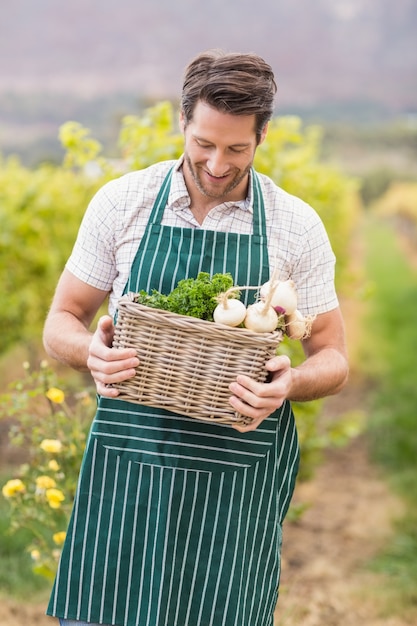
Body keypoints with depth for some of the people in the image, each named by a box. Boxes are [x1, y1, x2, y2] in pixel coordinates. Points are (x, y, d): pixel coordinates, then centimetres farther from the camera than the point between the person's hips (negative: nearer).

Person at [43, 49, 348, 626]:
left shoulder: (297, 226, 0)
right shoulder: (121, 202, 1)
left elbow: (333, 361, 6)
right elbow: (61, 323, 8)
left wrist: (290, 384, -18)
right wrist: (91, 352, -16)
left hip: (238, 480, 0)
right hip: (126, 465, 1)